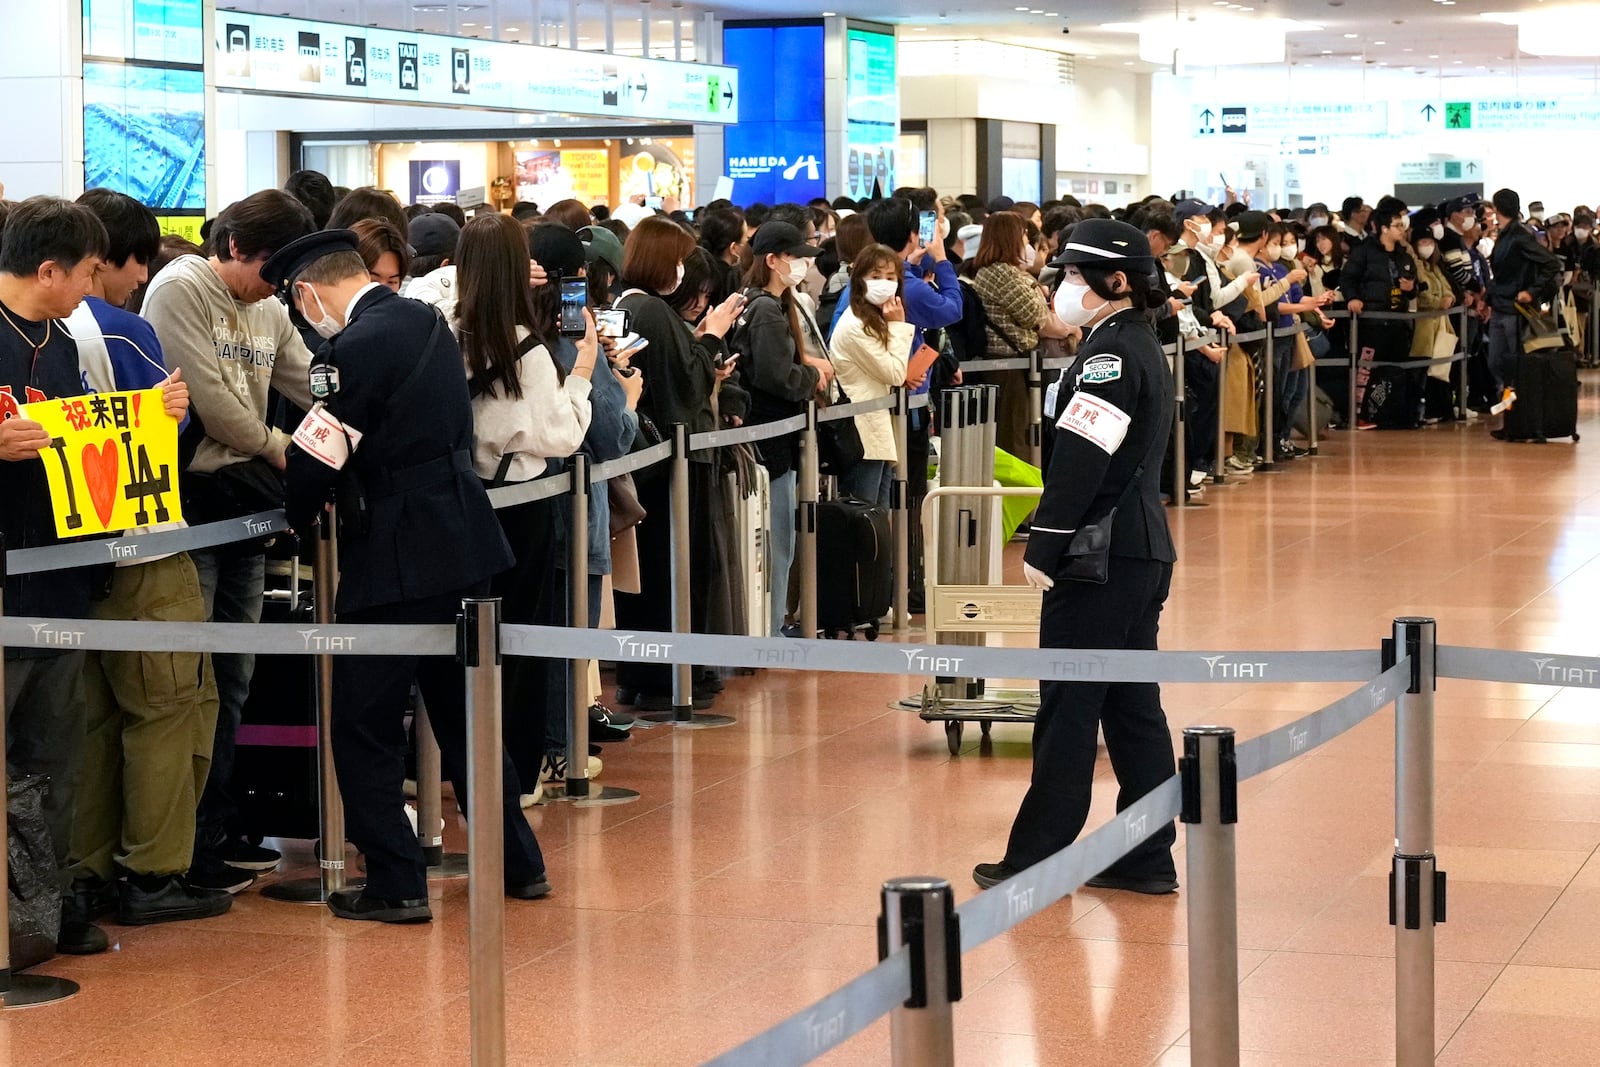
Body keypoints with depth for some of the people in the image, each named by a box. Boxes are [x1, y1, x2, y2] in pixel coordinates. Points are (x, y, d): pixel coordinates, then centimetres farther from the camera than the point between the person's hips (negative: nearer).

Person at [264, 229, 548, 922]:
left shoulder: (353, 349, -17)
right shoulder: (426, 322, 10)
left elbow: (315, 462, -16)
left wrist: (293, 519, 4)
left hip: (397, 559, -9)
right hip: (462, 544, 9)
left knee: (364, 727, 2)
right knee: (463, 712, 19)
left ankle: (396, 884, 3)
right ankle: (518, 863, 25)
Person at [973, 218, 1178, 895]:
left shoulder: (1112, 352, -15)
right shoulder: (1141, 345, 16)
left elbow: (1079, 460, -21)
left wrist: (1045, 547, -18)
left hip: (1101, 558, -10)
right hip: (1141, 550, 10)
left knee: (1067, 709, -4)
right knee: (1132, 706, 12)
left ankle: (1037, 859, 2)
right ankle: (1148, 858, 15)